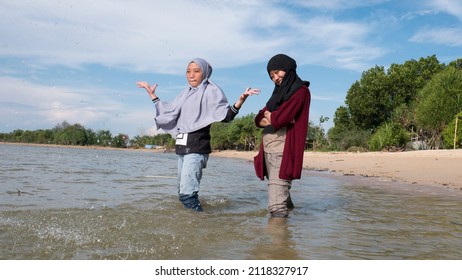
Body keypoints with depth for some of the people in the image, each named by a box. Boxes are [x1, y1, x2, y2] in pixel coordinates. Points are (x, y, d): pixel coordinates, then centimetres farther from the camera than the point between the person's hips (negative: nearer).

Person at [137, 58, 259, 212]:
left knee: (187, 193, -19)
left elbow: (226, 116, -10)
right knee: (183, 193, 13)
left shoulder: (211, 91, -2)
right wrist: (152, 94, 30)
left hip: (197, 146, -8)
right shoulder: (186, 94, 19)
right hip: (182, 146, 8)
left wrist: (241, 100, -26)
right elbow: (167, 112, 27)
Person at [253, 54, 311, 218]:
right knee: (274, 180, 16)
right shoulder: (279, 92, 22)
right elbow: (260, 118, 16)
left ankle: (279, 212, -17)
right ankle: (286, 205, 31)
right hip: (268, 143, 9)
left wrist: (270, 116, 4)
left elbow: (282, 117, -17)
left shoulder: (300, 91, -4)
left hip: (283, 145, -9)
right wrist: (263, 118, -7)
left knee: (278, 183, -16)